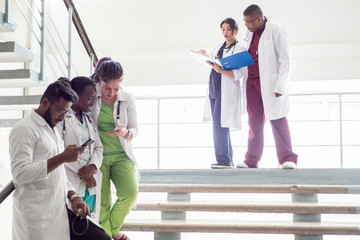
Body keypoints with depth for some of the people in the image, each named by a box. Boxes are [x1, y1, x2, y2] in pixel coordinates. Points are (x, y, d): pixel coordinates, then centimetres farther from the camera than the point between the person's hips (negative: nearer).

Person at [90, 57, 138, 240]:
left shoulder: (127, 99, -1)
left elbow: (135, 128, 4)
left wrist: (126, 133, -20)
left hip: (121, 155, 2)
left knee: (130, 193, -13)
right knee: (102, 201, -2)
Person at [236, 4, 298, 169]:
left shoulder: (276, 31, -6)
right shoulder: (250, 34, 15)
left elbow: (285, 61, -9)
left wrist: (280, 86, -15)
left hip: (270, 83, -6)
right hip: (252, 82, 6)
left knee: (277, 120, -6)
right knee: (254, 121, 7)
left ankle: (287, 159, -1)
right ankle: (252, 160, 11)